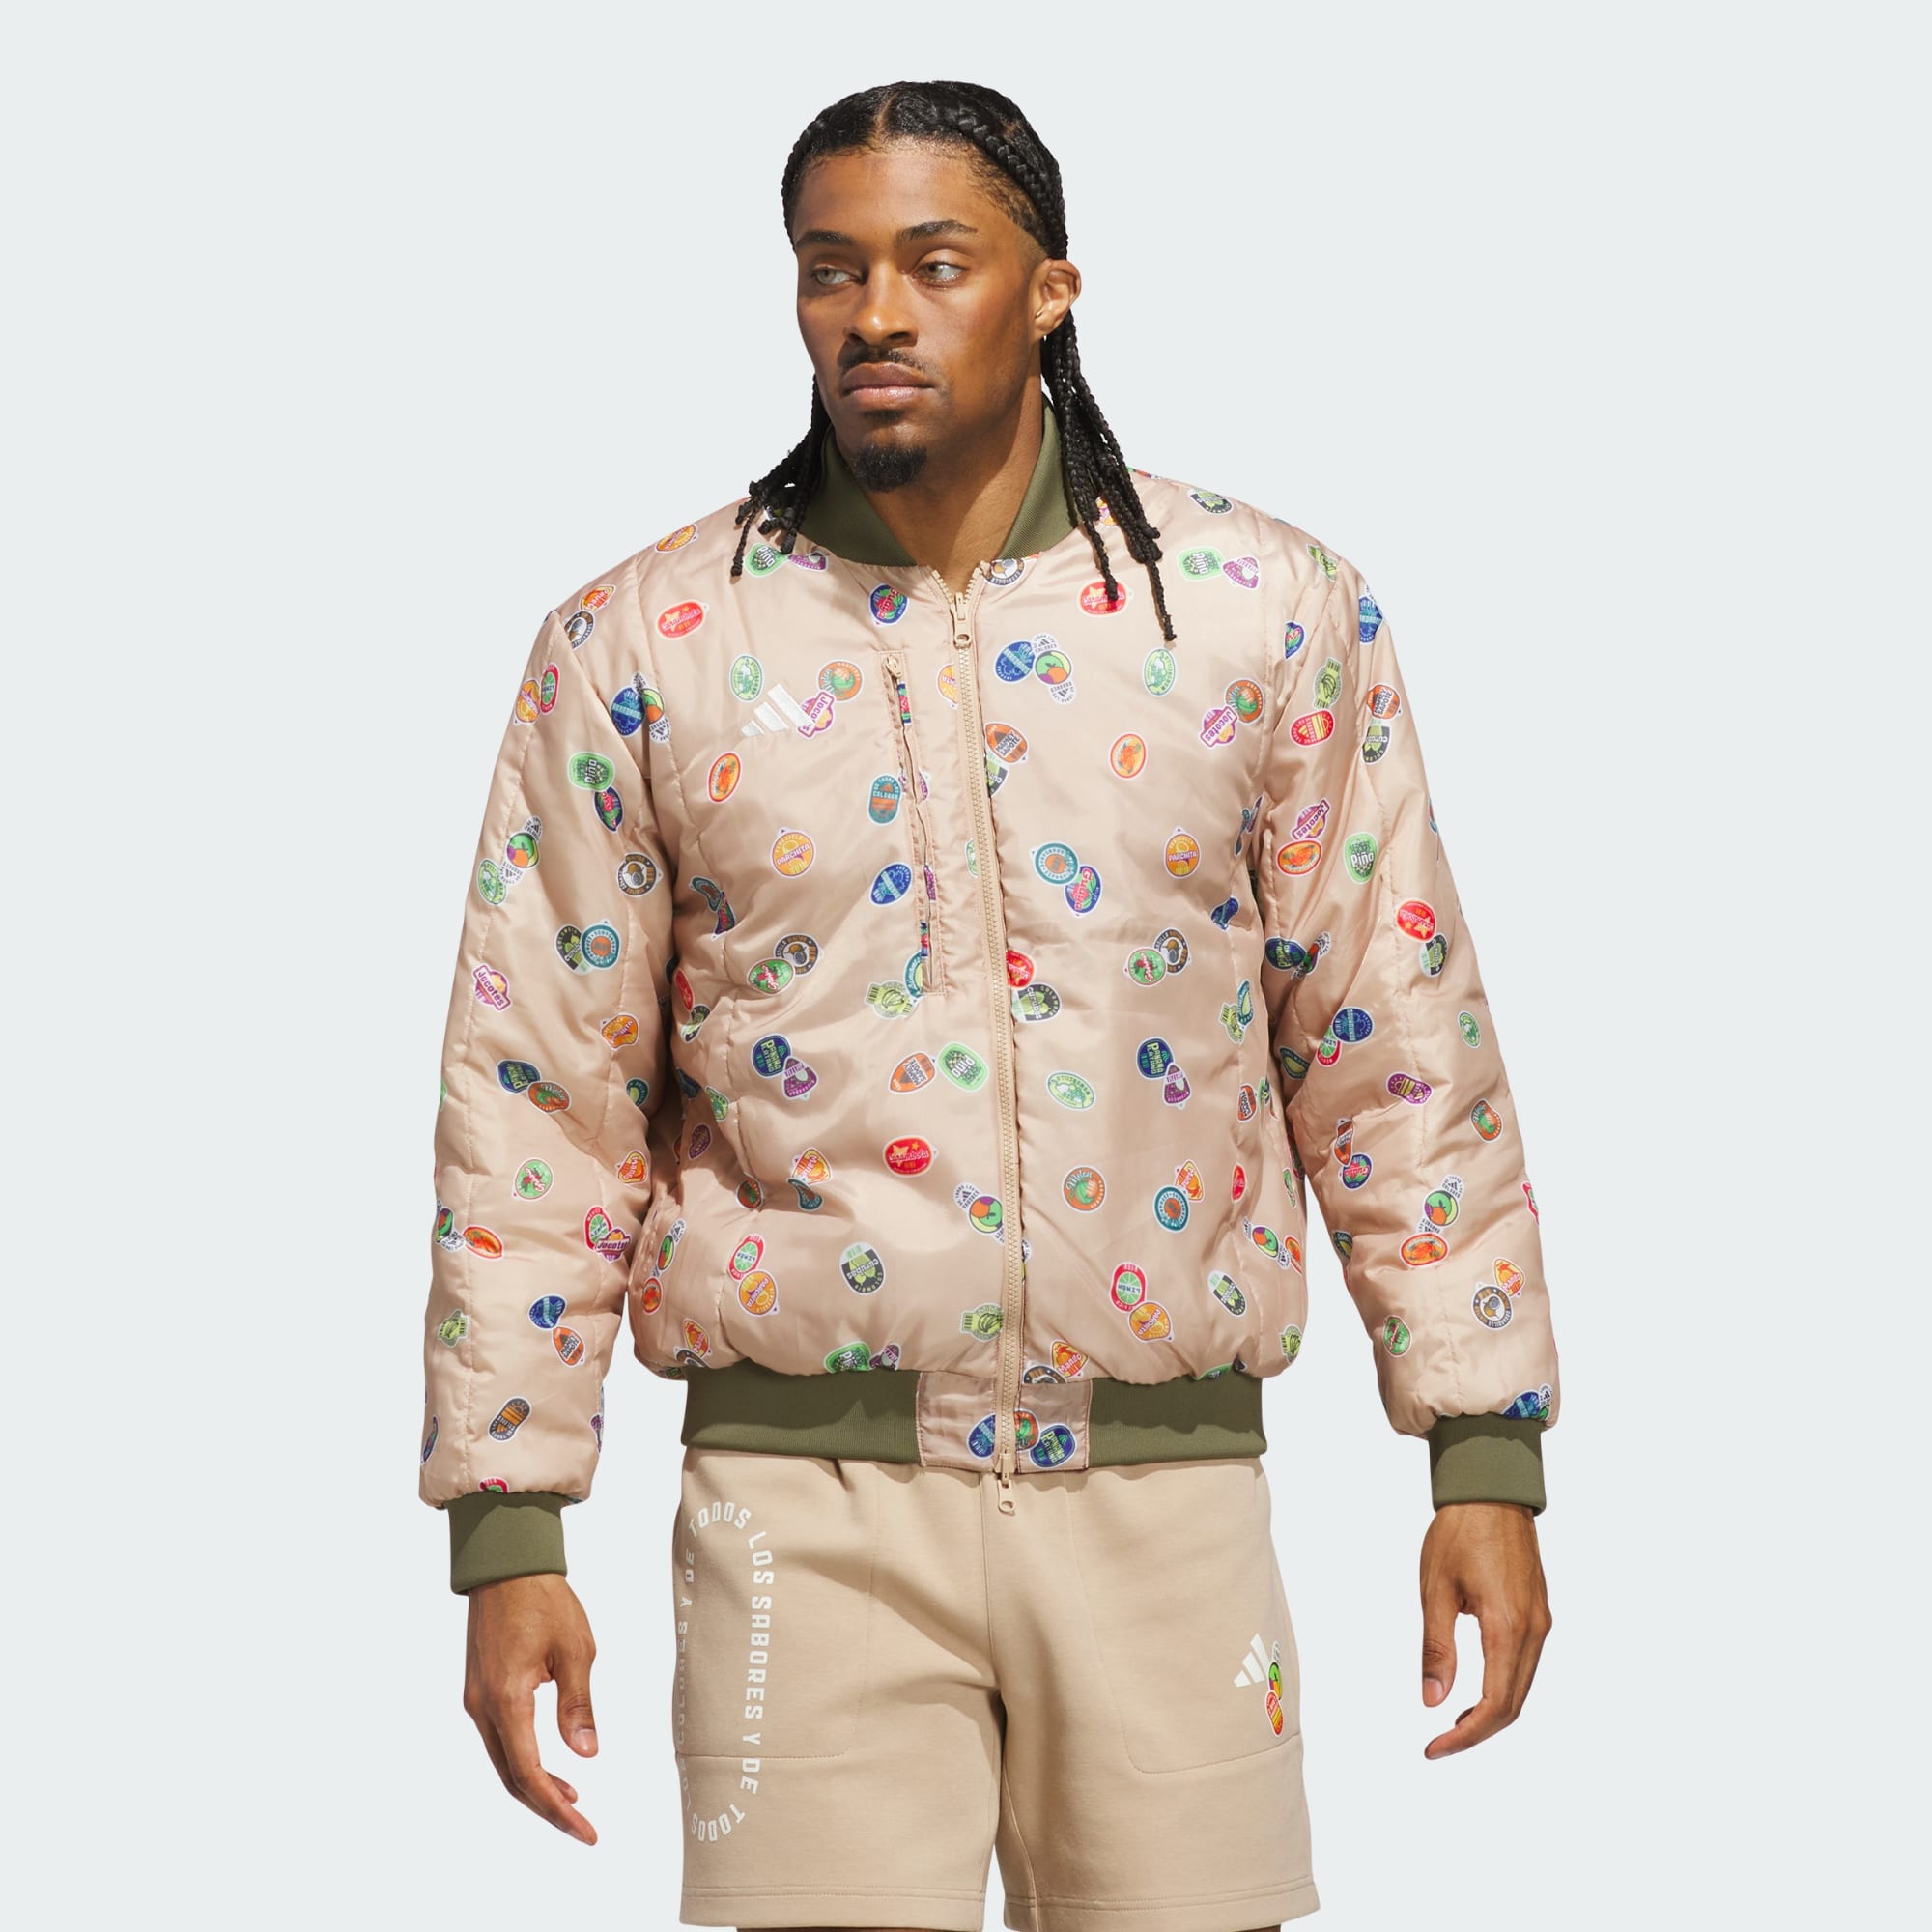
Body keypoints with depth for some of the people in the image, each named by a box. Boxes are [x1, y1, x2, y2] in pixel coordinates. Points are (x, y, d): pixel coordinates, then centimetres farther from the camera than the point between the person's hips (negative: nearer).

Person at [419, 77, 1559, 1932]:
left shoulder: (1271, 611, 3)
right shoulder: (641, 647, 2)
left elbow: (1399, 1050, 6)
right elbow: (537, 1112, 4)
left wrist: (1485, 1457, 4)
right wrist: (509, 1531, 0)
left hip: (1167, 1490, 1)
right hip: (809, 1504, -1)